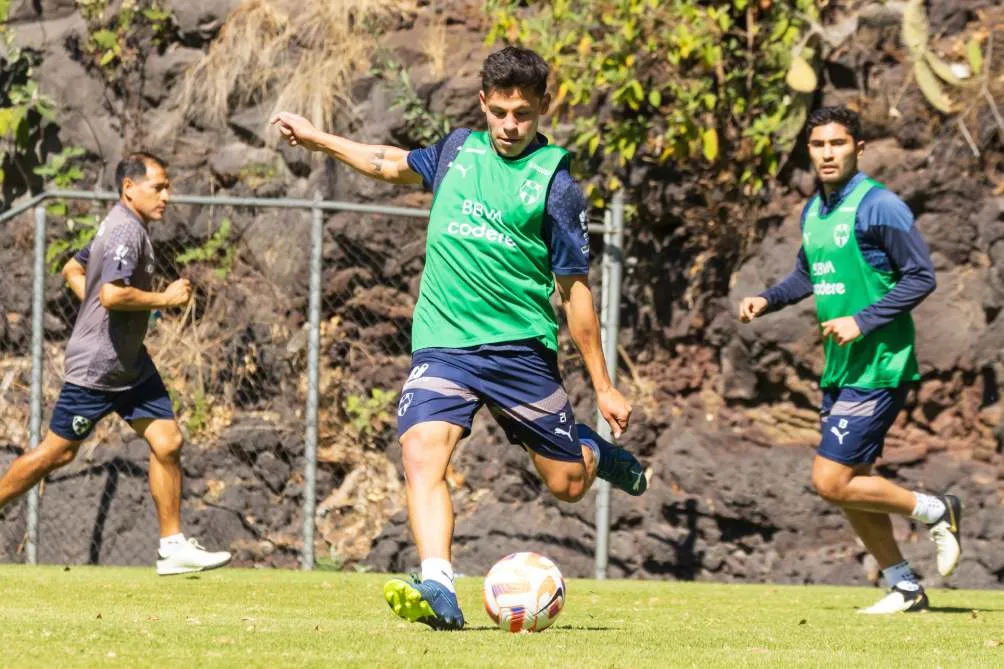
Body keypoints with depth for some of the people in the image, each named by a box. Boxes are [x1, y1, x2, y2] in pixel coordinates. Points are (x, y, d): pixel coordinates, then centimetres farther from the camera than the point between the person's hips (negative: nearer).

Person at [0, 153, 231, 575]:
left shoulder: (118, 227, 12)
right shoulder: (126, 231, -20)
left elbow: (73, 270, 24)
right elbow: (112, 294, -32)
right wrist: (165, 299, -20)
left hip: (130, 364, 10)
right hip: (96, 366, -10)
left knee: (166, 443, 1)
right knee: (57, 453, 0)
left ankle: (173, 546, 4)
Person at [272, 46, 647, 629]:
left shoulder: (554, 183, -4)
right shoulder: (459, 149, 8)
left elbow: (575, 290, -1)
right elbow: (396, 165, 30)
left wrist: (605, 387, -1)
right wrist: (317, 139, 33)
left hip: (520, 346, -2)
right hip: (443, 343, 2)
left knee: (568, 485, 4)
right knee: (423, 453, -23)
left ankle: (595, 451, 40)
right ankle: (439, 593, -34)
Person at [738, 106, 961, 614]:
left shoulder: (879, 206, -14)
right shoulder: (813, 211, 11)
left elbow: (921, 277, -15)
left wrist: (863, 321, -20)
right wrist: (767, 300, 8)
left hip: (879, 367, -8)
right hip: (839, 368, 8)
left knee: (831, 481, -13)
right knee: (851, 484, 11)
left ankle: (935, 511, 6)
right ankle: (904, 587, 23)